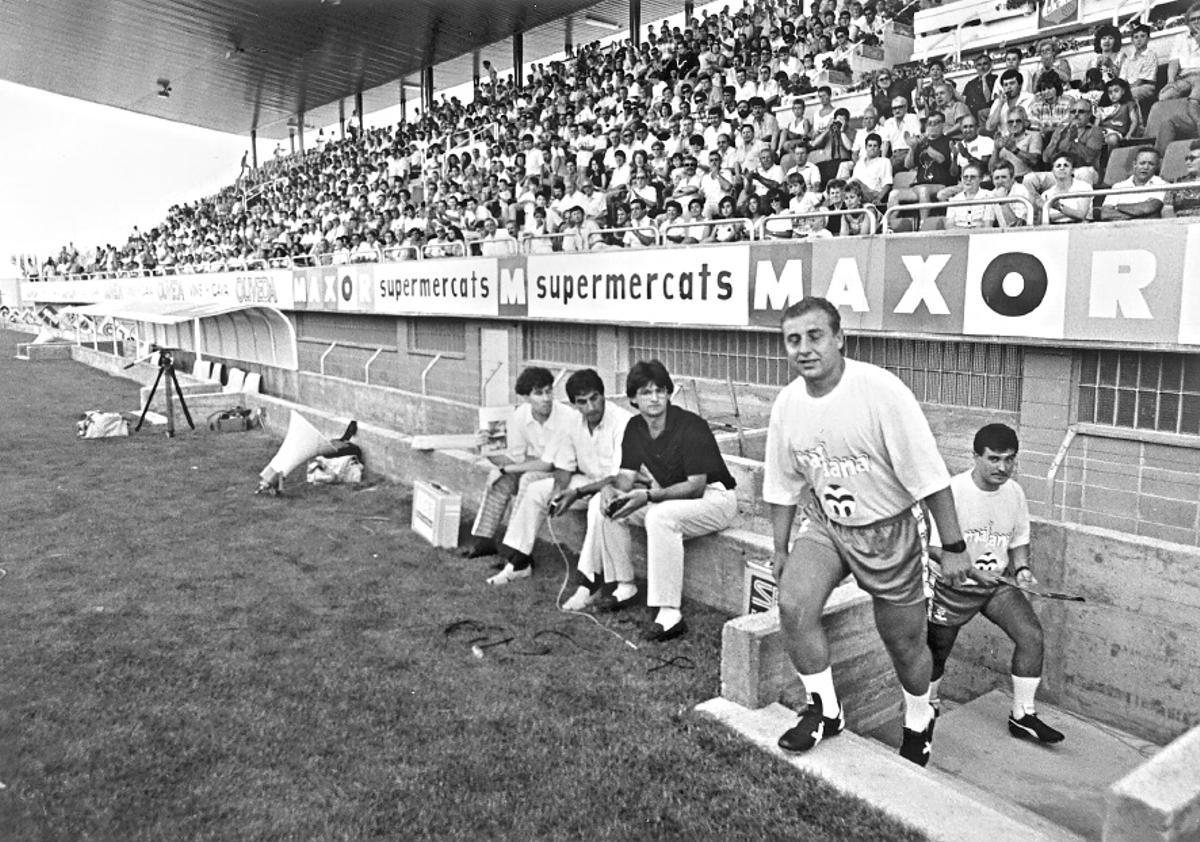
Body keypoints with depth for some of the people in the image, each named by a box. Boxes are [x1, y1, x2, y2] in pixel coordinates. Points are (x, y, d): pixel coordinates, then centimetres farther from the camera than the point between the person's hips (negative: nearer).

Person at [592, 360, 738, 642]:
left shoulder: (691, 426, -22)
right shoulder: (635, 428, 1)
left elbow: (696, 486, -25)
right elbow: (628, 475, 4)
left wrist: (649, 496, -34)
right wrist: (613, 489, -20)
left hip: (713, 496, -8)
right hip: (669, 496, 8)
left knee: (661, 517, -35)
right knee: (610, 508, -3)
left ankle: (670, 613, -33)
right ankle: (625, 586, 9)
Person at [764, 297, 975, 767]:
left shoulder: (880, 391, -23)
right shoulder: (787, 404, -7)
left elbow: (930, 476, -19)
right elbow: (784, 486, 7)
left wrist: (953, 547, -15)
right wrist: (780, 550, 12)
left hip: (886, 531, -3)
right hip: (824, 526, 4)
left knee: (905, 645, 10)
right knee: (792, 605, -20)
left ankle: (919, 722, 42)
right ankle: (825, 711, 3)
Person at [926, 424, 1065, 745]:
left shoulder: (1014, 493, -2)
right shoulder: (953, 491, -21)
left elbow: (1019, 540, 12)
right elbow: (935, 547, -19)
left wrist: (1021, 568, -6)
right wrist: (972, 570, -29)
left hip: (997, 583, 4)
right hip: (953, 586, -4)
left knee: (1031, 635, -13)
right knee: (937, 653, 8)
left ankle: (1022, 715, 2)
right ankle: (928, 706, 38)